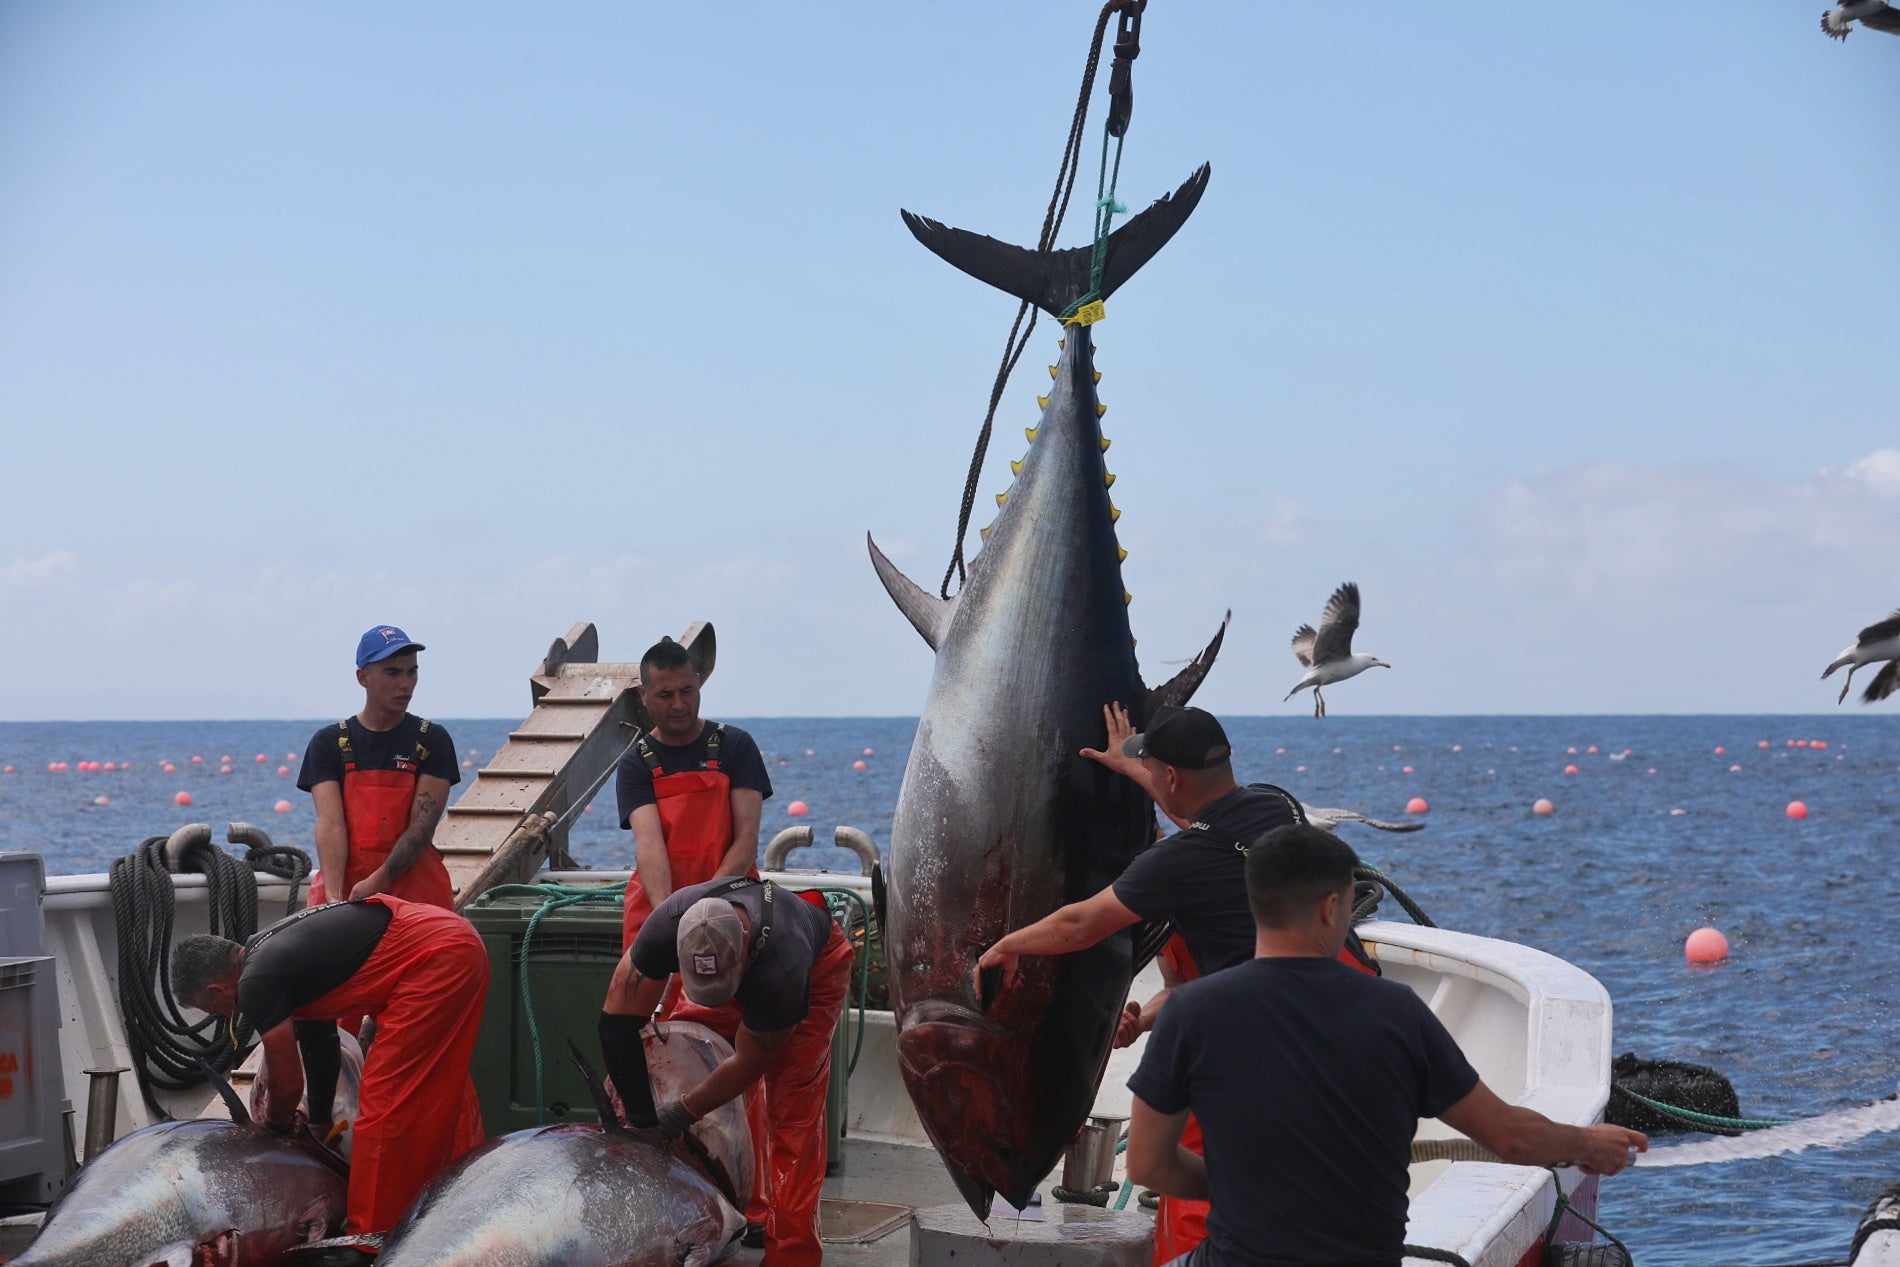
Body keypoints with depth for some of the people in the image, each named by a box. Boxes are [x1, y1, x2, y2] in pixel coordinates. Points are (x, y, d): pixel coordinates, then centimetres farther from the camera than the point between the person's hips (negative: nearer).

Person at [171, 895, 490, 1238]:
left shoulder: (257, 983, -11)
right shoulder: (271, 948, 17)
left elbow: (289, 1084, -2)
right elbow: (320, 1041, 28)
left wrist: (273, 1125, 20)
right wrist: (319, 1123, 35)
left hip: (435, 961, -11)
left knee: (384, 1106, -5)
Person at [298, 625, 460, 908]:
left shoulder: (432, 741, 7)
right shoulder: (329, 743, 8)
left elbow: (423, 825, -3)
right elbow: (330, 824, -4)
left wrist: (377, 883, -16)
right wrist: (334, 896, -20)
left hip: (417, 893, 0)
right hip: (344, 887, 0)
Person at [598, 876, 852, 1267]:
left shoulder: (783, 971, -46)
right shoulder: (667, 925, -38)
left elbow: (748, 1063, -29)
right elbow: (618, 1020, -30)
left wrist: (683, 1113, -21)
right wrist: (641, 1117, -26)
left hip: (815, 968, -5)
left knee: (792, 1112, -15)